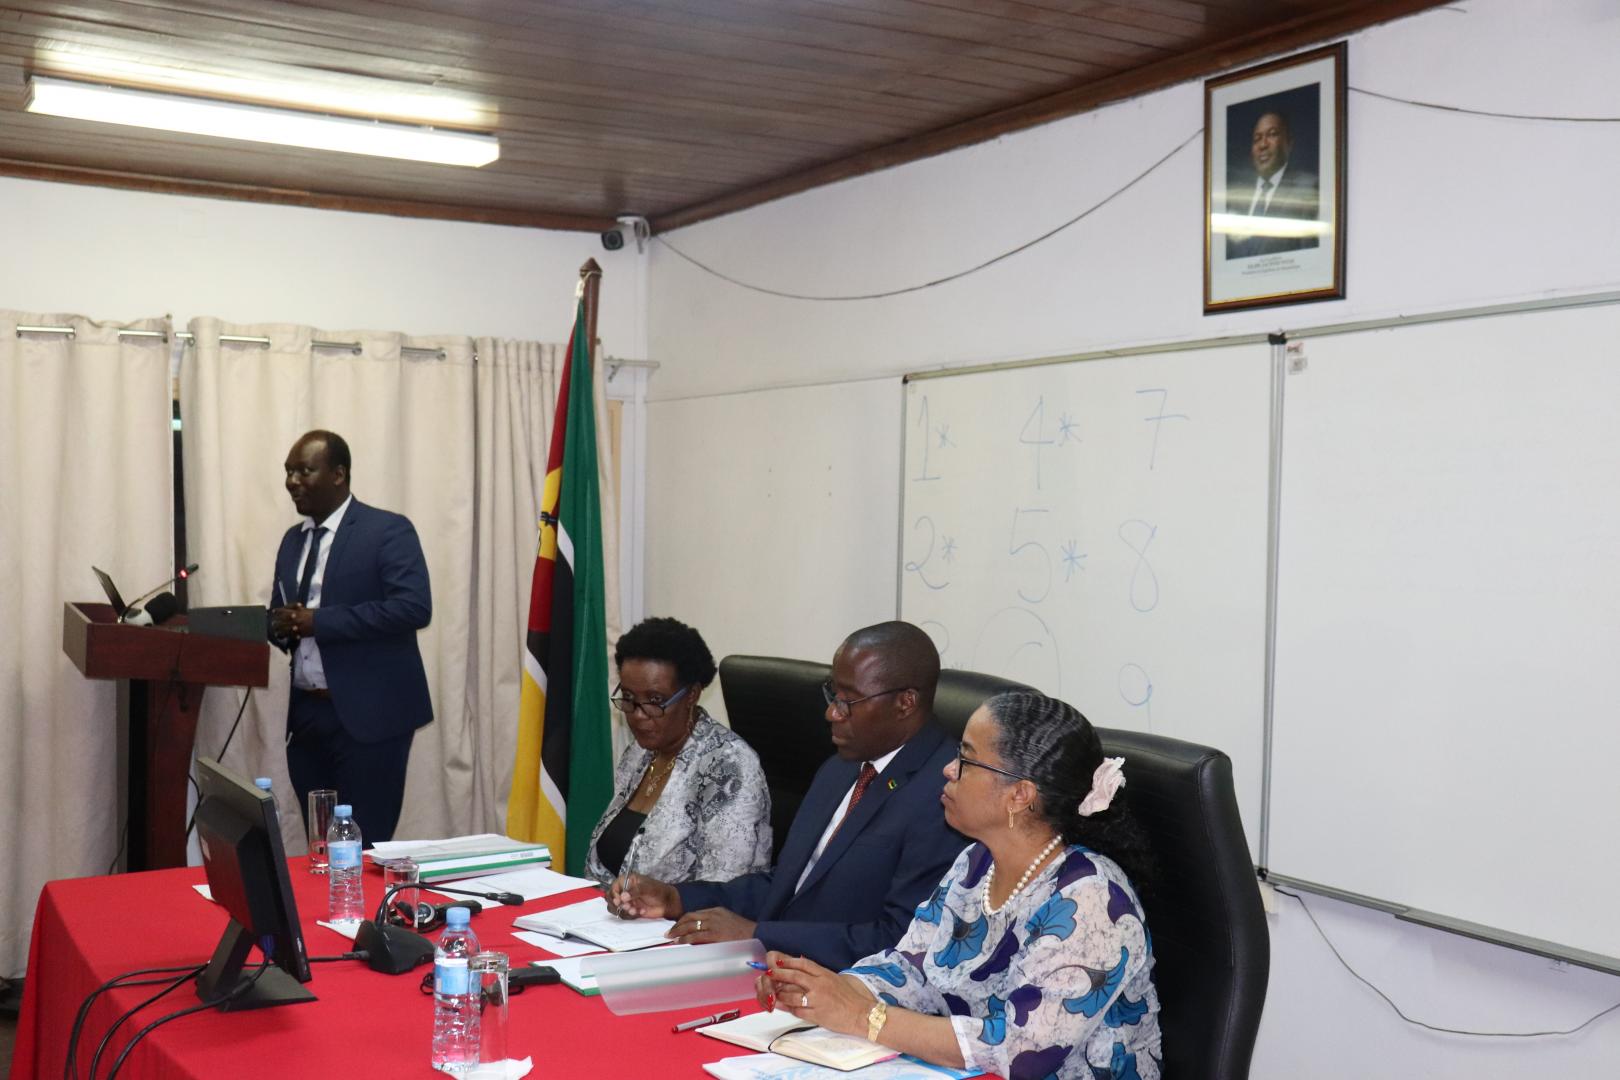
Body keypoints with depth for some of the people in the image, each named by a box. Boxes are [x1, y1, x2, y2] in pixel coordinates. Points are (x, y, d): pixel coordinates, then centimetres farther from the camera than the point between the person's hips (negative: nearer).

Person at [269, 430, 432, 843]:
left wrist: (318, 621, -20)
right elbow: (281, 616, 21)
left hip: (367, 715, -7)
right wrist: (280, 626, -5)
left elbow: (414, 607, -19)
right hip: (306, 715, 7)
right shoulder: (293, 539, 15)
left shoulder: (388, 530, -7)